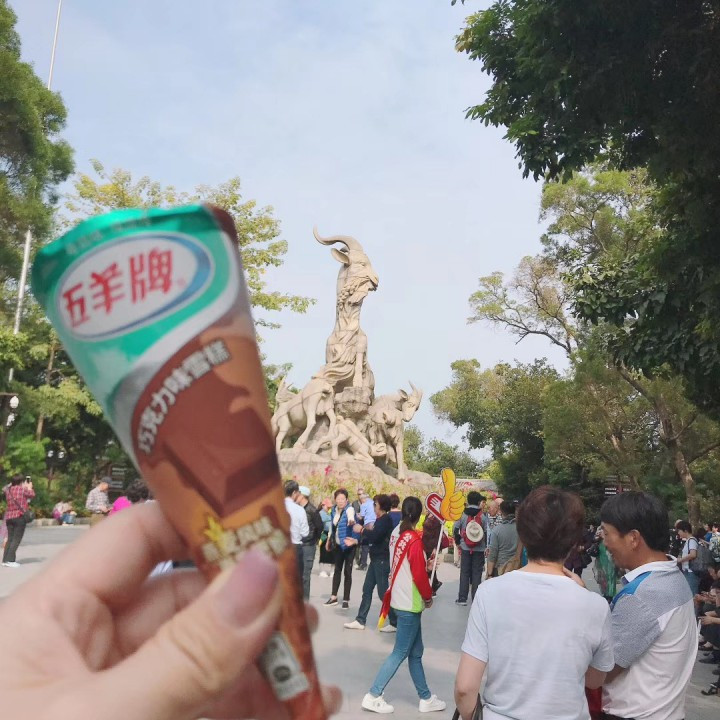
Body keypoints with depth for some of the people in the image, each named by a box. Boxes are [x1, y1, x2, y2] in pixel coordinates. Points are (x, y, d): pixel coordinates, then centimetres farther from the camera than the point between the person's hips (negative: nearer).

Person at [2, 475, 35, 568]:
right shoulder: (23, 489, -7)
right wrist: (29, 487, 25)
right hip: (20, 516, -6)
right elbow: (32, 494, 8)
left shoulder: (8, 490, 7)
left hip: (8, 517, 6)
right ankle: (10, 560, -8)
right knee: (16, 539, -3)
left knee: (10, 538, 13)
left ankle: (5, 559, 13)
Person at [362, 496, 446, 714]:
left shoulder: (397, 533, 1)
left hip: (401, 598, 8)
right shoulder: (414, 540, -21)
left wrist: (425, 564, 10)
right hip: (410, 603, -8)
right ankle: (373, 696, 8)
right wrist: (428, 596, -3)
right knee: (400, 653, 3)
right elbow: (419, 574, -18)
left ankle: (426, 698, 26)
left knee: (416, 653, 16)